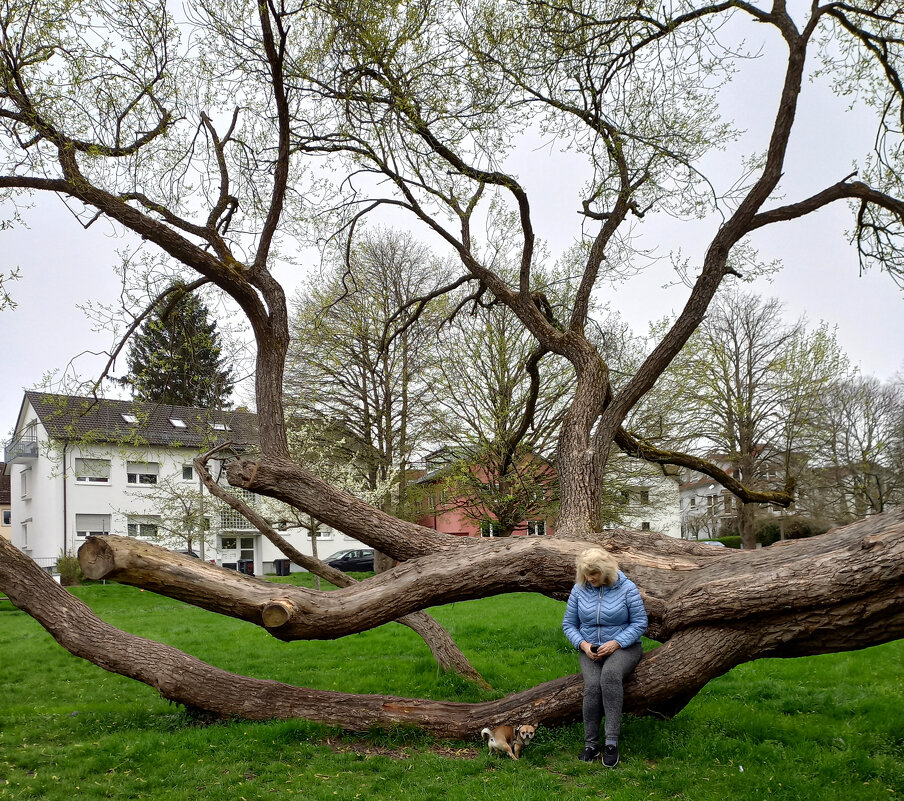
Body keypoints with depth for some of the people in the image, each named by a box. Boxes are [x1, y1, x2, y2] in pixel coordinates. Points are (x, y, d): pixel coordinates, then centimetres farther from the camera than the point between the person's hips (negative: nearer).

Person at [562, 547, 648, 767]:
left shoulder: (627, 588, -6)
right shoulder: (579, 589, 3)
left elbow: (640, 623, -5)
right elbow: (568, 624, 9)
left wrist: (615, 643, -18)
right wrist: (583, 644, -10)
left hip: (624, 646, -3)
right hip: (590, 649, 3)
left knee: (610, 674, -36)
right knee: (593, 685, -29)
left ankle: (612, 741, -34)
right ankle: (591, 744, -17)